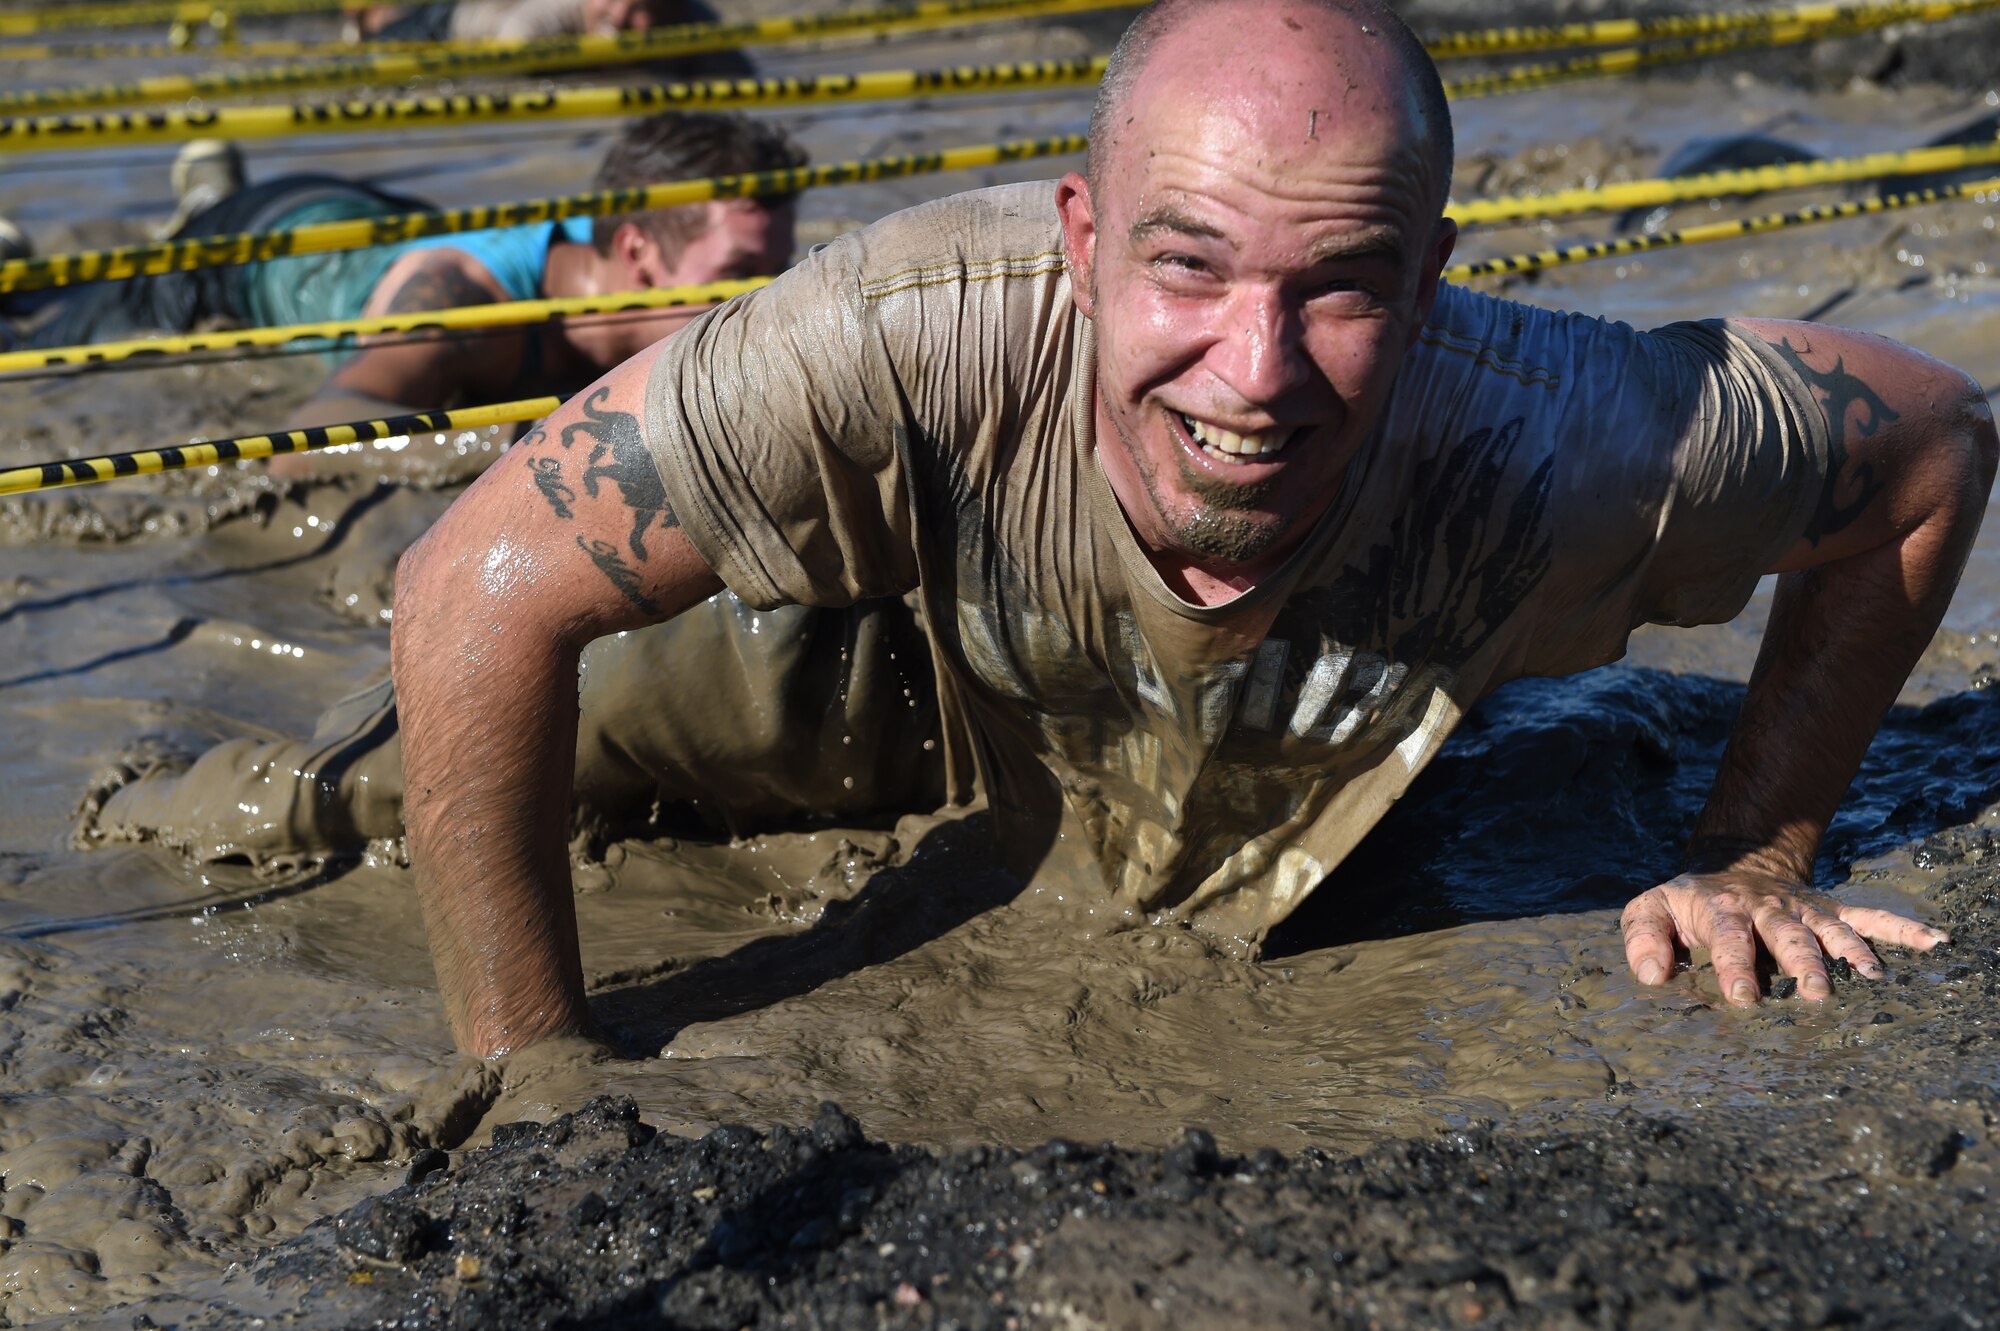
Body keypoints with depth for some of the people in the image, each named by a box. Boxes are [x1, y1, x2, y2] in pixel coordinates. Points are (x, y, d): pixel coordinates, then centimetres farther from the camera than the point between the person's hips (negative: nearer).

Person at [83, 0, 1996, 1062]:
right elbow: (477, 594, -41)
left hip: (1313, 802, 2)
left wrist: (1753, 865, -20)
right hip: (946, 679, -1)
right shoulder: (924, 337, -48)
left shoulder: (1546, 449, -43)